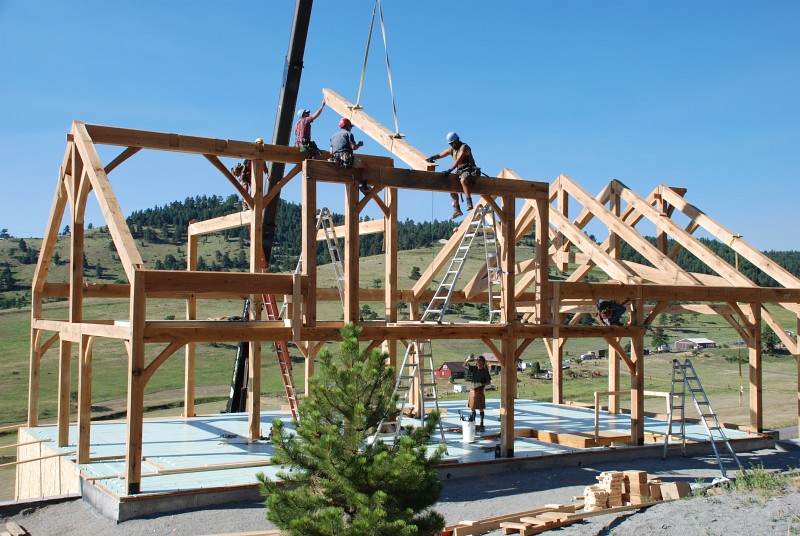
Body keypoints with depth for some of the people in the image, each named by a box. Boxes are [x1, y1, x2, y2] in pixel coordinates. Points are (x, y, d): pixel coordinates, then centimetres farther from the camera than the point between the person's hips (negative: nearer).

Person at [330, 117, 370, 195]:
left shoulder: (333, 136, 24)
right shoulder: (348, 134, 2)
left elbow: (331, 152, 18)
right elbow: (353, 147, -10)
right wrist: (359, 145, 11)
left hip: (336, 161, 8)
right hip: (347, 158, -8)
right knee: (365, 166, 4)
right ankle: (364, 187, -3)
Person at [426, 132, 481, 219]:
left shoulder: (464, 147, -10)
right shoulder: (451, 150, 16)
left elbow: (458, 160, -24)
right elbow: (440, 155, 23)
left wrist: (449, 170, -33)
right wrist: (432, 158, 1)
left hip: (468, 170, -9)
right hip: (459, 171, 9)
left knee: (463, 180, -38)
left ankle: (469, 203, -41)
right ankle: (456, 210, -1)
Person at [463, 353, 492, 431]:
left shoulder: (485, 371, -7)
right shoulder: (474, 368, 6)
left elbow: (489, 382, -5)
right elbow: (465, 365, 4)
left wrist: (481, 384, -20)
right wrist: (468, 359, -15)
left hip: (480, 391, -5)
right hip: (473, 390, 5)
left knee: (481, 409, 1)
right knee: (472, 408, 10)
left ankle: (481, 425, 9)